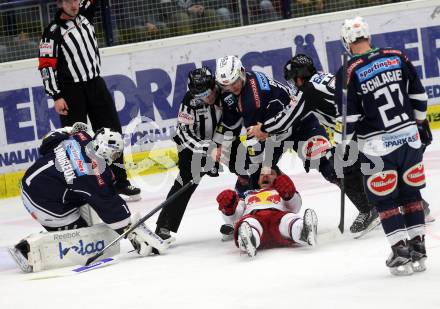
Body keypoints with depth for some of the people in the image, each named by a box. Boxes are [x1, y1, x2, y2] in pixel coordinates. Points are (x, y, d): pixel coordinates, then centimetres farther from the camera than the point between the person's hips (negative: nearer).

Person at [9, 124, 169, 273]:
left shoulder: (80, 137, -1)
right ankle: (31, 249, -17)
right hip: (47, 205, -9)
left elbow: (48, 141, 15)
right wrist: (136, 236, -14)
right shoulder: (96, 174, -19)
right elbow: (113, 209, -17)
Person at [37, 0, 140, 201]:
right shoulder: (53, 32, -10)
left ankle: (119, 182, 17)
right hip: (71, 92, -6)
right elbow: (46, 66, -13)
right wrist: (56, 96, -17)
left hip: (96, 85, 6)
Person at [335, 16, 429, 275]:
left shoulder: (348, 73, -11)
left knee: (384, 201, 7)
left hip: (377, 146, -4)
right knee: (411, 193, 15)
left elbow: (348, 118, -8)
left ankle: (401, 252, 3)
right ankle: (418, 249, 16)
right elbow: (418, 95, 9)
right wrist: (421, 122, 23)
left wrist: (341, 144, 6)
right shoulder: (397, 57, 1)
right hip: (409, 137, 4)